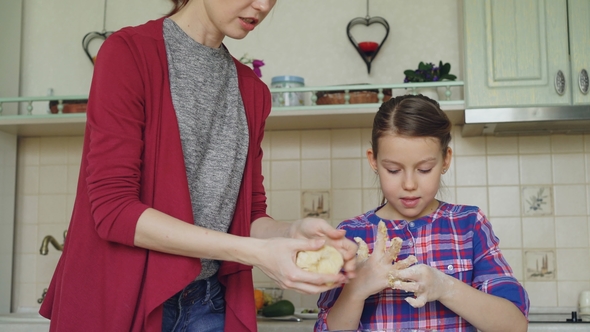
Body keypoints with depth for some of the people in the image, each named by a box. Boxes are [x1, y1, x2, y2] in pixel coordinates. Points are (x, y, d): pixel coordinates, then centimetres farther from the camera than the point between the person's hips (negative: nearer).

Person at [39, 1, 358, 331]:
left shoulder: (253, 91, 5)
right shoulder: (128, 51, -10)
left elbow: (250, 214, 7)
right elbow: (112, 208, -17)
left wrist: (293, 232, -16)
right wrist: (254, 252, -22)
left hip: (207, 303, 5)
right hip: (120, 299, -4)